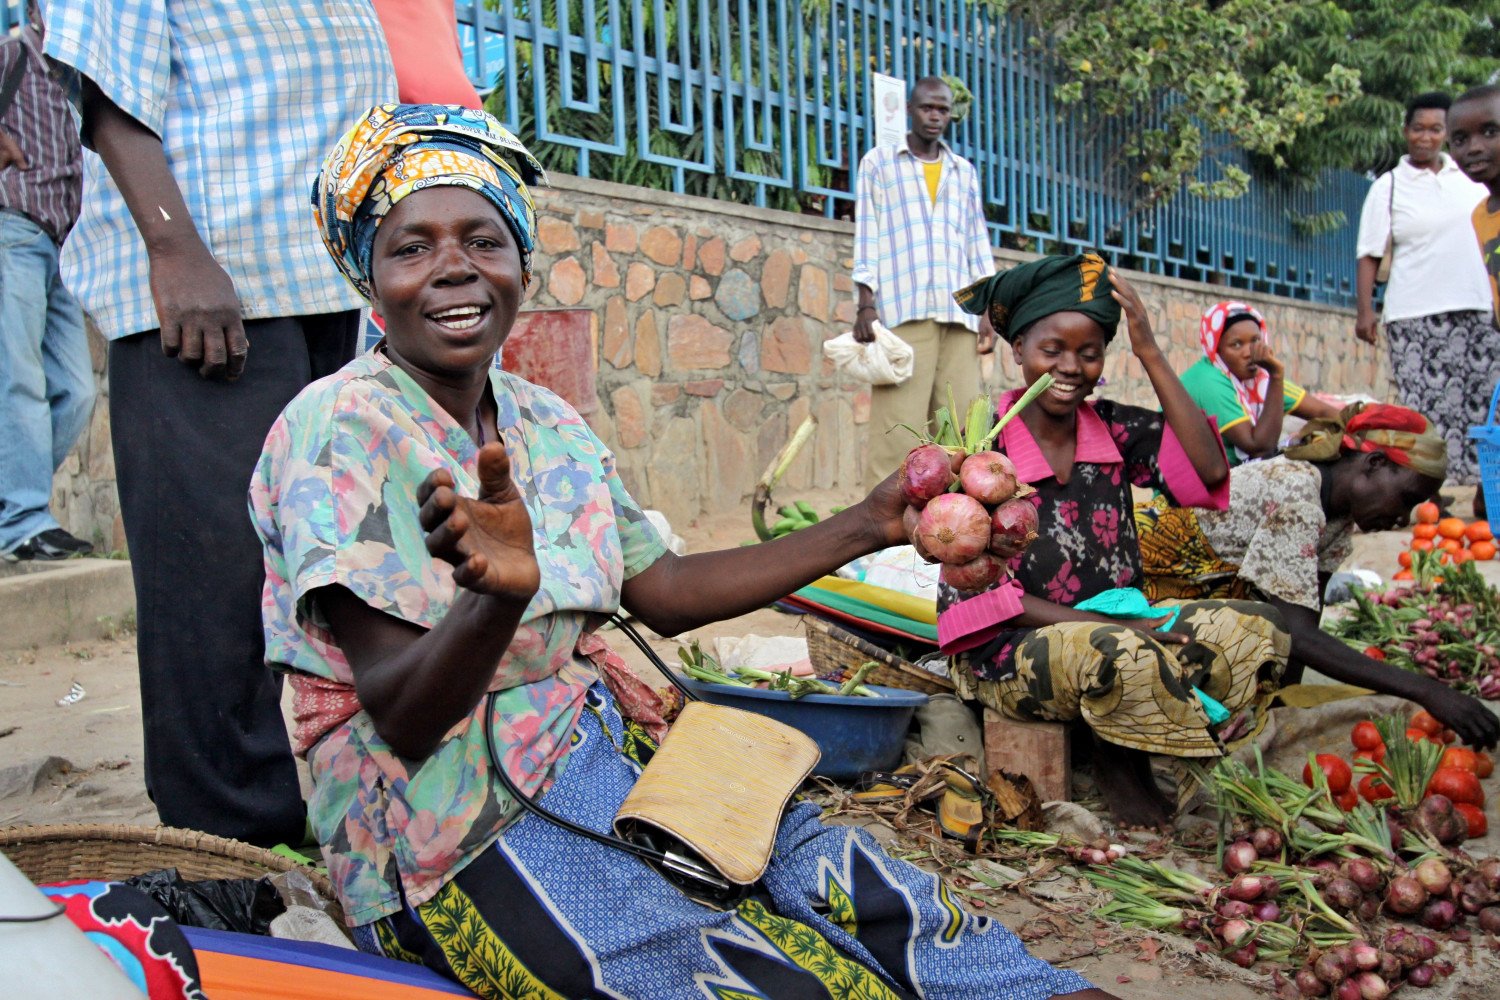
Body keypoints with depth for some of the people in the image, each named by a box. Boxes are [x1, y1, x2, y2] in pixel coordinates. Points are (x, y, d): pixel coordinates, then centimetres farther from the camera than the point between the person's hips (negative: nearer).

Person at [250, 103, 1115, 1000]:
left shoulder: (546, 423, 8)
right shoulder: (339, 430, -13)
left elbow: (663, 591, 13)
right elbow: (403, 718, -19)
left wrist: (868, 525, 12)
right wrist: (500, 594, -41)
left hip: (601, 767, 7)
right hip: (456, 838, -6)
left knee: (885, 905, -9)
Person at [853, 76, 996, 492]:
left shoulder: (965, 172, 22)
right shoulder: (879, 162, 13)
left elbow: (978, 242, 20)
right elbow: (866, 235, 6)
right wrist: (866, 304, -5)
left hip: (959, 313, 4)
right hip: (902, 311, -3)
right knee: (898, 426, -10)